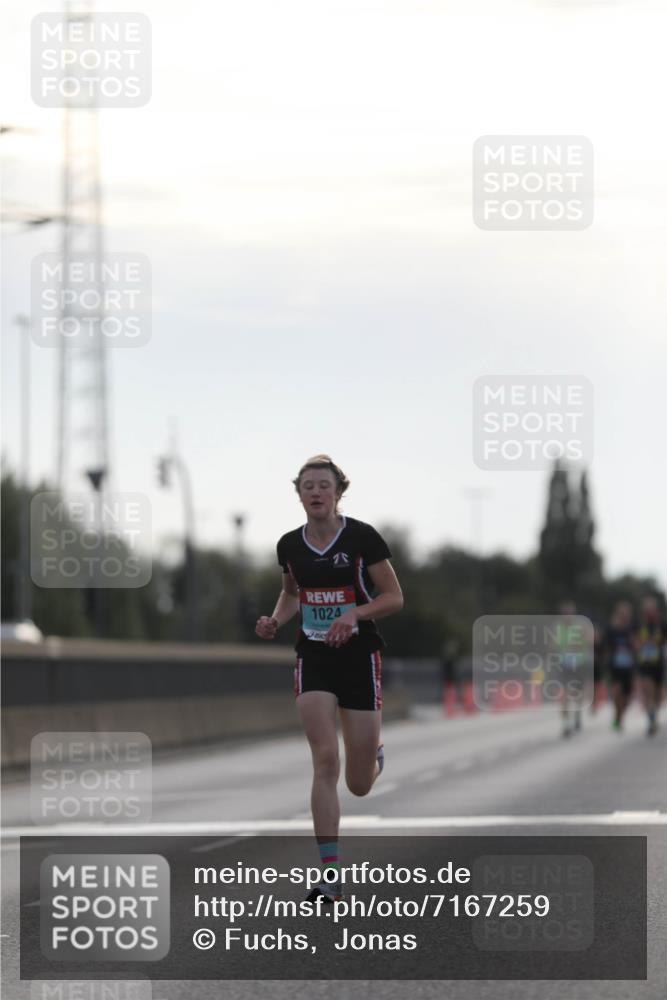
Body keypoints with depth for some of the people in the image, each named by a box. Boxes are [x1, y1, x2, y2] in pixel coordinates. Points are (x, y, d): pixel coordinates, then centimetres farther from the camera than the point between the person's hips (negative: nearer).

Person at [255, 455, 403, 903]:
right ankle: (330, 874, -13)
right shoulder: (290, 546, 2)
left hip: (360, 656, -2)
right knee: (325, 761, -15)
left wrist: (355, 614, -22)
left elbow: (394, 597, -5)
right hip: (314, 659, 2)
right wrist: (276, 620, 1)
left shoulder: (362, 537, -10)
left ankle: (376, 751, 44)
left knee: (359, 785, 4)